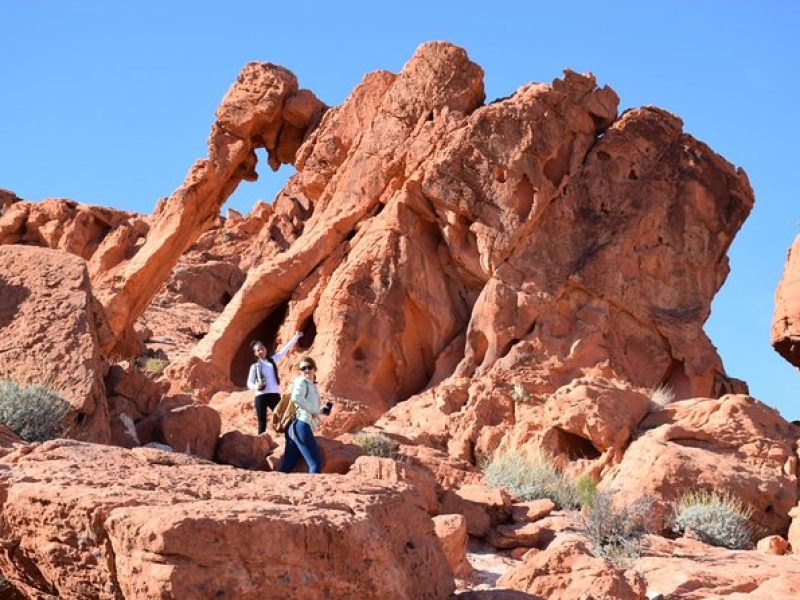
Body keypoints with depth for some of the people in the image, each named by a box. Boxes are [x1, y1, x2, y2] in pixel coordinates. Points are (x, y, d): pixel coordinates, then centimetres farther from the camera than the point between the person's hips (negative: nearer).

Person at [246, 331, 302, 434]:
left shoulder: (273, 360, 13)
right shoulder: (255, 366, 5)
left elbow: (285, 349, 15)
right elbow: (249, 383, 3)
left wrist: (296, 337, 14)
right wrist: (256, 386, -19)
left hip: (274, 394, 2)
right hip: (260, 396, -2)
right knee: (262, 422, -2)